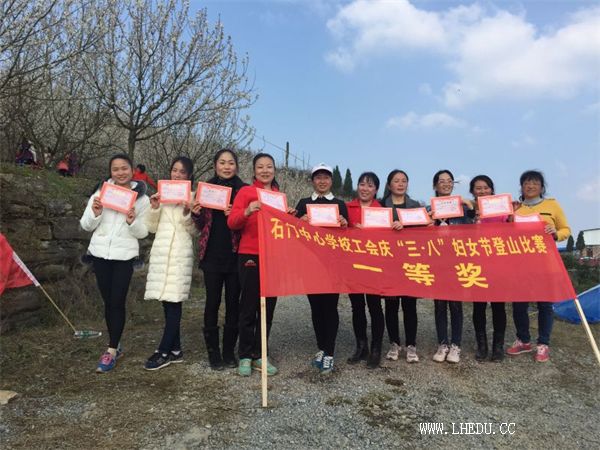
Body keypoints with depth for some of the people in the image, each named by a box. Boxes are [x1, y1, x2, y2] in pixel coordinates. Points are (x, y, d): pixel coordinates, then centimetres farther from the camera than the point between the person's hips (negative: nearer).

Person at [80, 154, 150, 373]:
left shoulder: (141, 198, -1)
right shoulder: (100, 192, 2)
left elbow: (143, 233, 1)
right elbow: (86, 226, 6)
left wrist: (132, 222, -19)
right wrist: (95, 213, -14)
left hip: (124, 255, -2)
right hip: (100, 253, 2)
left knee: (117, 302, -4)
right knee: (108, 301, 10)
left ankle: (111, 351, 5)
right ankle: (115, 346, 24)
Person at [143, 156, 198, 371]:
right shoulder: (161, 195, 14)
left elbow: (194, 231, 0)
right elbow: (152, 227, 12)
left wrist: (187, 214, -17)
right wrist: (154, 208, -4)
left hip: (180, 253, -4)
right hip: (161, 251, 5)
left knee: (173, 301, -6)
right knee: (167, 302, 6)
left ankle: (164, 352, 1)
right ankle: (175, 350, 16)